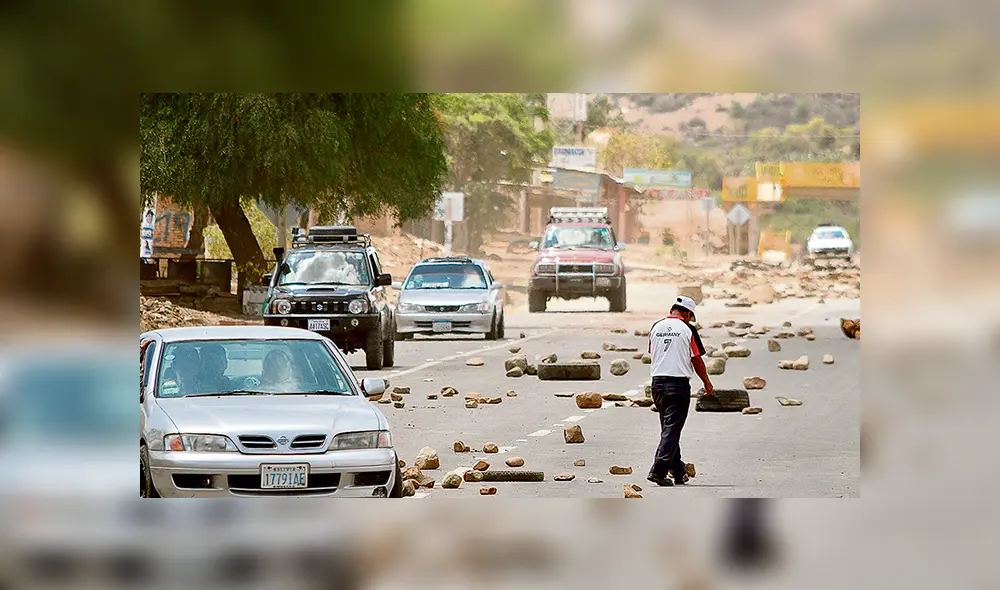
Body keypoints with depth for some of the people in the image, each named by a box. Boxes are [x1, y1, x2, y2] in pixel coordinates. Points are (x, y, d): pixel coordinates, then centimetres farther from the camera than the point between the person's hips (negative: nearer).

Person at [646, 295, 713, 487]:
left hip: (657, 382, 6)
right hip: (679, 384, -5)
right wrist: (707, 383, 11)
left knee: (668, 428, 15)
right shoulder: (688, 329, -6)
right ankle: (658, 470, -16)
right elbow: (697, 360, -3)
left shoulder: (656, 327, 8)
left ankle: (678, 472, 21)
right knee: (672, 429, -6)